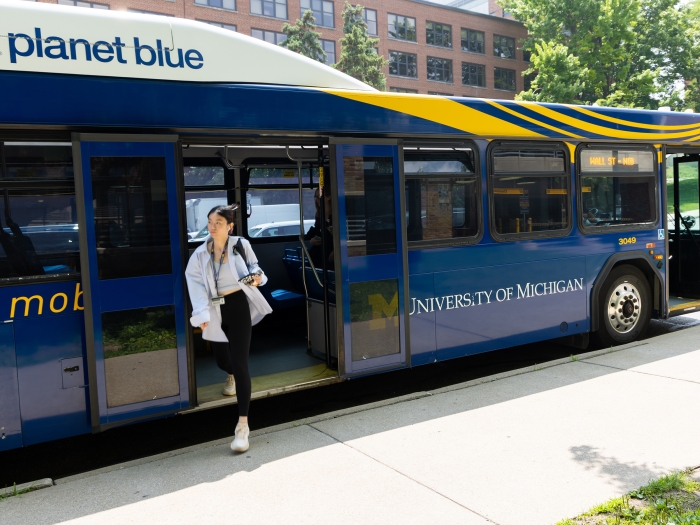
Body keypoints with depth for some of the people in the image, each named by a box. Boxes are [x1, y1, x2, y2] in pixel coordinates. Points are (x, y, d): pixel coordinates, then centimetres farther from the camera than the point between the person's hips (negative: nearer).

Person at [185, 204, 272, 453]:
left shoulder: (241, 245, -6)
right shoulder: (200, 254, -2)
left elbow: (253, 264, 11)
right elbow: (196, 284, -9)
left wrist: (256, 276, -14)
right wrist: (202, 315, -22)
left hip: (238, 307, -3)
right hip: (216, 312, 3)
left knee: (240, 363, -10)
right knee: (222, 360, 19)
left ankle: (243, 424, -5)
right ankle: (232, 376, 62)